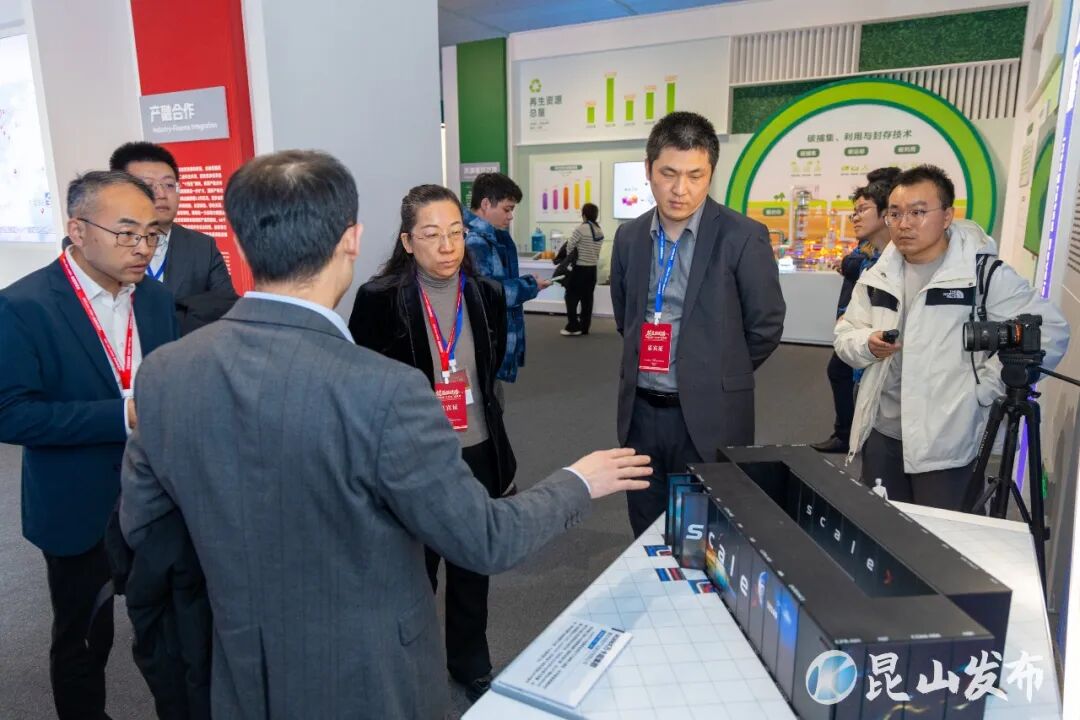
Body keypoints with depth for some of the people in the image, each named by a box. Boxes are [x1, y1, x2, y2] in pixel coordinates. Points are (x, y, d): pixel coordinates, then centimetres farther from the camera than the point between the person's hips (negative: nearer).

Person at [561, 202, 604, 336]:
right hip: (592, 268, 7)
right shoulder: (600, 231, 7)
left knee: (572, 296, 2)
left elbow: (570, 246, -9)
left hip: (580, 268, -7)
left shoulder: (581, 228, -13)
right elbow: (596, 250, 8)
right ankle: (584, 327, 13)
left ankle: (573, 326, 0)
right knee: (587, 298, 9)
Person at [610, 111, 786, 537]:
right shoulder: (630, 237, 5)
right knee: (647, 537, 16)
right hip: (641, 412, 4)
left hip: (709, 416, -4)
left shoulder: (742, 237, -9)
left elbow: (766, 327, -2)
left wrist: (717, 377, 7)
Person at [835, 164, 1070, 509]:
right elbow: (844, 336, 12)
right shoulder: (877, 276, 8)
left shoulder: (984, 274, -7)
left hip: (945, 442, -4)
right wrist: (867, 344, -11)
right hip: (880, 434, 5)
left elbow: (1051, 332, -6)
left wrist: (986, 386, -9)